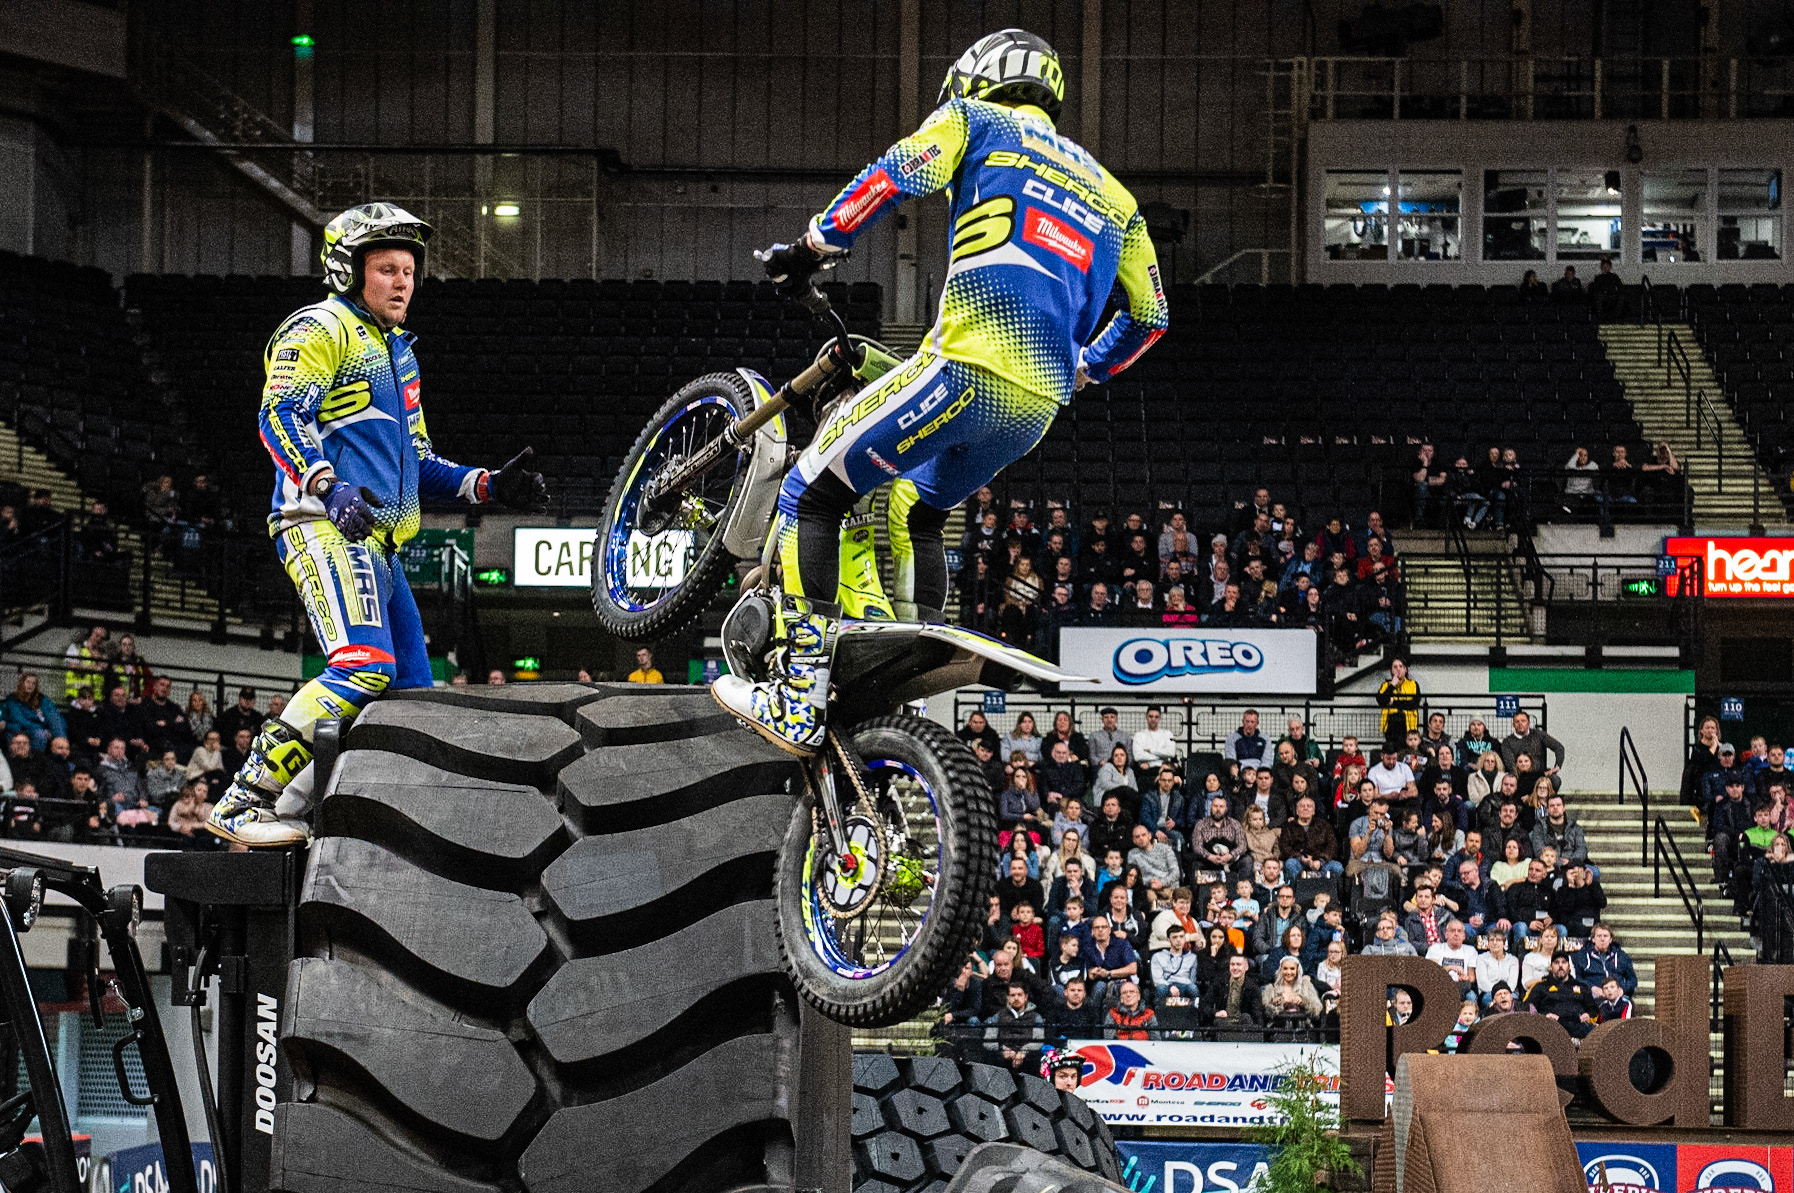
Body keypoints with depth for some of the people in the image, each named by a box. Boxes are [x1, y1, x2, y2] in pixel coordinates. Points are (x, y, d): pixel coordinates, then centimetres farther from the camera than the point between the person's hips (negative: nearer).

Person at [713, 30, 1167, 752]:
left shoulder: (975, 120, 11)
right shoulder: (1109, 191, 27)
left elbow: (897, 175, -9)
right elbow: (1149, 315, 30)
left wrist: (813, 247, 1)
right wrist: (1081, 371, 44)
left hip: (968, 367, -7)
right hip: (1041, 406, 7)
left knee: (810, 495, 0)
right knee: (915, 511, 30)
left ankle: (797, 701, -13)